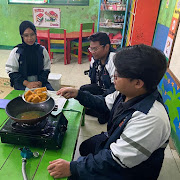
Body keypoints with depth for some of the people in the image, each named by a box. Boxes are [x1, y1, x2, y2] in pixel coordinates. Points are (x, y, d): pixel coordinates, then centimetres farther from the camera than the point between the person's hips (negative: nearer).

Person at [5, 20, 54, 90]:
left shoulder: (42, 50, 5)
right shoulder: (16, 52, -1)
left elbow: (46, 69, 7)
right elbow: (11, 72, -1)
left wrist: (40, 82, -11)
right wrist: (27, 83, -14)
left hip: (40, 82, 2)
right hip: (22, 85, -2)